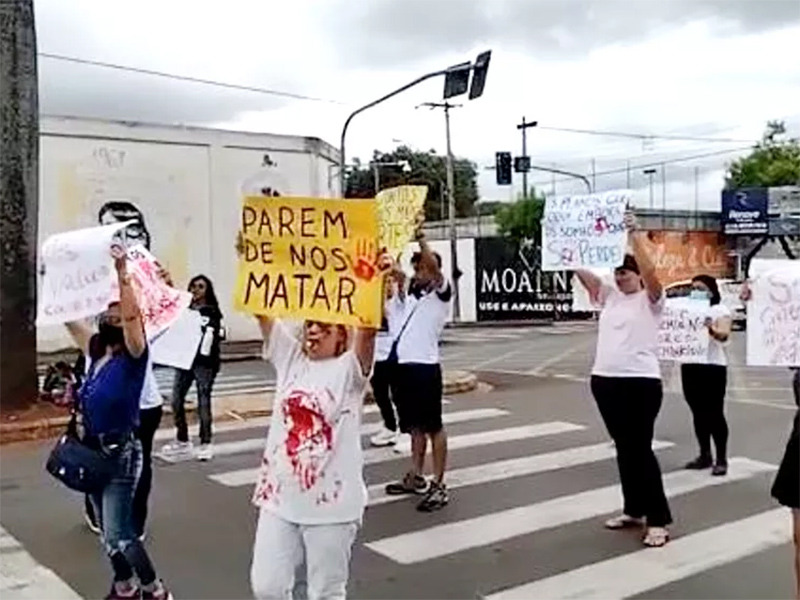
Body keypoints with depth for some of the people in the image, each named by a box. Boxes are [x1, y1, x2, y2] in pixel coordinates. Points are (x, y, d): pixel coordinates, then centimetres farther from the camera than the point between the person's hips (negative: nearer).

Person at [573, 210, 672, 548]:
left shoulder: (649, 300, -4)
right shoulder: (609, 296, 14)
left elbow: (649, 271, -22)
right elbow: (582, 272, 9)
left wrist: (634, 235, -24)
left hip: (640, 383, -7)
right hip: (604, 382, 7)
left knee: (640, 449, -6)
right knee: (623, 449, 14)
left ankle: (658, 519, 3)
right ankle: (634, 510, 25)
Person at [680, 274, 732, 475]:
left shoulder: (720, 310, -2)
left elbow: (724, 335, -17)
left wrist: (711, 329, -38)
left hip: (712, 367, -6)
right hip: (689, 366, 6)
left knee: (715, 414, -4)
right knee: (698, 414, 10)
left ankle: (721, 459, 1)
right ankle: (705, 455, 18)